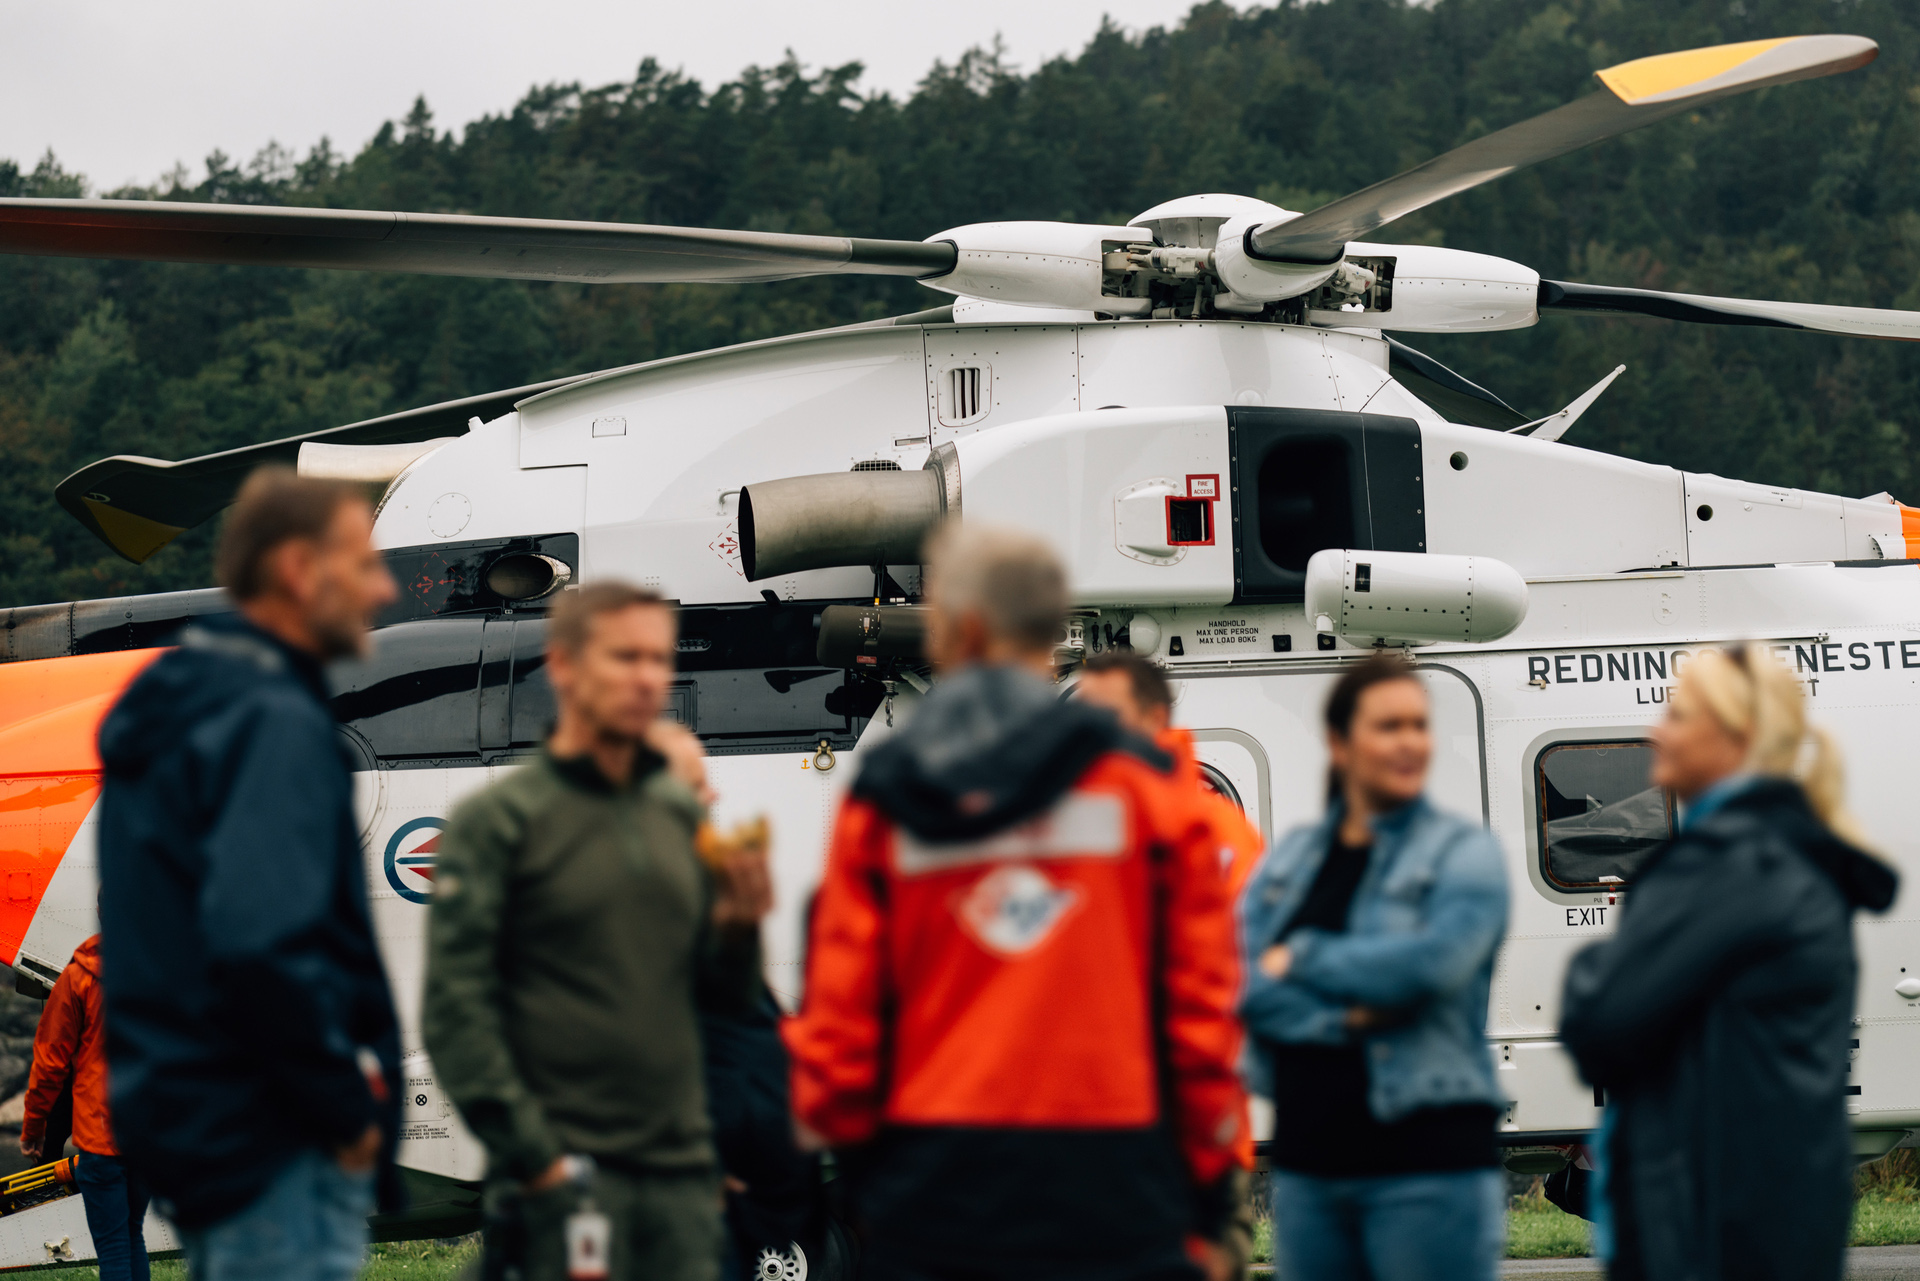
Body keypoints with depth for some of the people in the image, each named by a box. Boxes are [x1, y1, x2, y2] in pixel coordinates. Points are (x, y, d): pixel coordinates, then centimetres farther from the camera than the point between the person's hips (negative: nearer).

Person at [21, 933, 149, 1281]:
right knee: (133, 1238, 18)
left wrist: (32, 1128, 6)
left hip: (101, 1134, -4)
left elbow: (51, 1060, -5)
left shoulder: (78, 978, -11)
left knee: (112, 1246, -1)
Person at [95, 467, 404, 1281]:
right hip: (278, 1149, -10)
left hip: (181, 1116, 10)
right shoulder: (276, 724, -16)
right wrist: (345, 1106, -17)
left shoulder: (169, 710, 16)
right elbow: (262, 946, -27)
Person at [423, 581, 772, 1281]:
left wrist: (739, 926, -5)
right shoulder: (497, 821, -3)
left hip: (680, 1170, 6)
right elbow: (456, 1012, -9)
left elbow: (725, 994, 17)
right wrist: (531, 1156, -14)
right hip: (567, 1172, -6)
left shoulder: (683, 813, 13)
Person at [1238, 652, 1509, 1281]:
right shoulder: (1289, 858, 11)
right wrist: (1344, 1018, -18)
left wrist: (1301, 959, -10)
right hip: (1307, 1163, 5)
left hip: (1429, 1164, -5)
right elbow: (1245, 985, -2)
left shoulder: (1464, 852, -2)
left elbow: (1437, 962, -20)